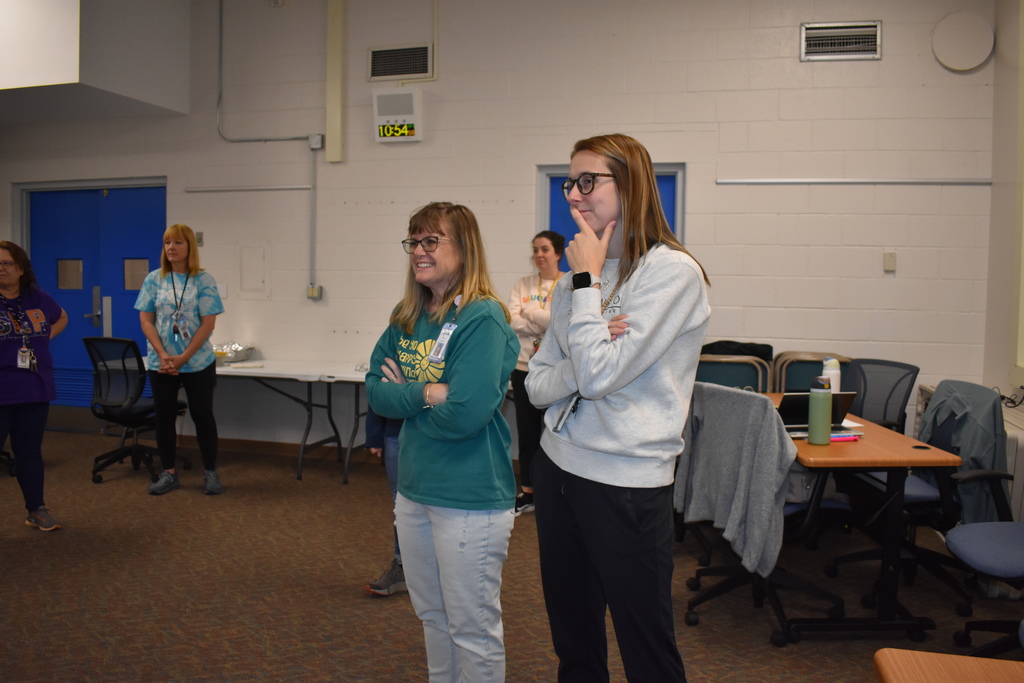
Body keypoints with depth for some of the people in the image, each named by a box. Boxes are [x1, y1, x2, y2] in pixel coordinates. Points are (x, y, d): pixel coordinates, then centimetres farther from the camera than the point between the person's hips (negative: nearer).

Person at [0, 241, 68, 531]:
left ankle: (37, 510, 23)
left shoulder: (39, 299, 6)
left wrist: (44, 338, 8)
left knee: (29, 451, 14)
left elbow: (62, 319, 25)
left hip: (34, 390, 4)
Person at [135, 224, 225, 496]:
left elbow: (208, 324, -8)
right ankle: (168, 473, 21)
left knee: (202, 415, 4)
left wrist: (183, 358, -13)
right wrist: (163, 356, -12)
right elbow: (146, 321, 0)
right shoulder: (154, 279, 2)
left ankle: (211, 473, 15)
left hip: (198, 363, -2)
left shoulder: (204, 280, -5)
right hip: (161, 363, 2)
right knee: (165, 416, 9)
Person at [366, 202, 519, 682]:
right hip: (414, 490, 8)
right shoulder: (406, 318, 7)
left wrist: (404, 396, -10)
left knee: (472, 629, 8)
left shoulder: (482, 319, -17)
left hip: (470, 500, -7)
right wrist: (427, 393, -15)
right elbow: (376, 390, 2)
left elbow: (465, 413, -25)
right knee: (431, 615, 23)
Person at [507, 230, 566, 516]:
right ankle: (527, 492, 23)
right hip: (525, 367, 4)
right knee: (527, 431, 11)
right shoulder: (522, 285, 7)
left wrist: (528, 313, -10)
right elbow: (512, 321, -6)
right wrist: (546, 325, -15)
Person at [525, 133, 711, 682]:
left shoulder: (672, 272, -14)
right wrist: (585, 360, -15)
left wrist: (587, 278, -13)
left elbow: (598, 375, -22)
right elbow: (537, 384, 6)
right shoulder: (577, 276, 8)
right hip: (559, 467, 7)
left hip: (626, 482, -6)